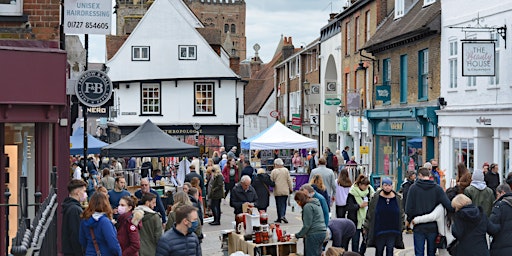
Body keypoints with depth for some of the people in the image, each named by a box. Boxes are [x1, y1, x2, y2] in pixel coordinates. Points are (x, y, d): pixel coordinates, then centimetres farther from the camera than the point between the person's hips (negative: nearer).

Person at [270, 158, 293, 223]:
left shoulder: (273, 171, -5)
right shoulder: (286, 170, 0)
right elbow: (289, 180, 2)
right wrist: (291, 188, 9)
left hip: (277, 191, -1)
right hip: (285, 191, 1)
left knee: (279, 204, 5)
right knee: (284, 203, 9)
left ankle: (279, 218, 6)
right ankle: (283, 215, -8)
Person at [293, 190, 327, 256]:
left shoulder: (307, 206, -12)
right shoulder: (316, 204, 17)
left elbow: (307, 225, -15)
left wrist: (298, 235, -4)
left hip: (314, 234, -9)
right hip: (322, 232, 9)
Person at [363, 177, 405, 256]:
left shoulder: (398, 198, 3)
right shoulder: (375, 198, -3)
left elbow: (401, 214, 11)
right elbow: (370, 213, 2)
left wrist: (400, 227, 8)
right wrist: (366, 227, 2)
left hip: (393, 231, 1)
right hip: (378, 230, -1)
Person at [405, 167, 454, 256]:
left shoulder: (413, 187, -7)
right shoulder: (437, 188, -5)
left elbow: (409, 208, -8)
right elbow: (448, 205, -14)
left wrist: (409, 220, 8)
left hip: (418, 227, -1)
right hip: (433, 227, 1)